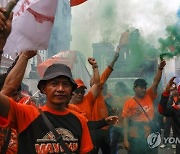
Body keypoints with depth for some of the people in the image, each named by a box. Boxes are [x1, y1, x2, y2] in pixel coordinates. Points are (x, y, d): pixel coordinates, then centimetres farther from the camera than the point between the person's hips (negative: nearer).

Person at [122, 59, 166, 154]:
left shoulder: (149, 97, 6)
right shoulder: (129, 102, -5)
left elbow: (156, 82, -2)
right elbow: (126, 121, -7)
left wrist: (160, 68, -15)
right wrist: (125, 139, -11)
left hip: (149, 137, 4)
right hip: (134, 138, -4)